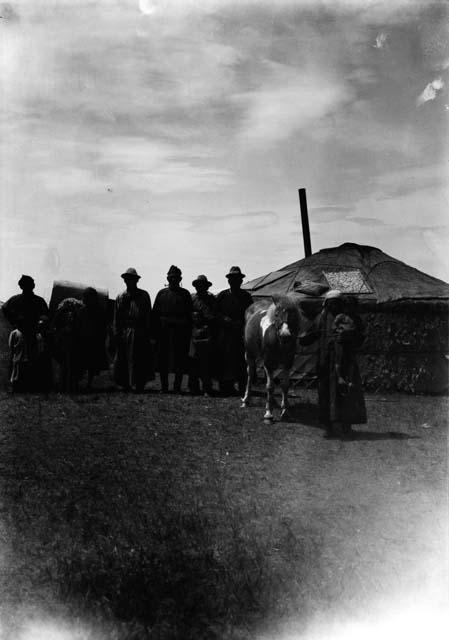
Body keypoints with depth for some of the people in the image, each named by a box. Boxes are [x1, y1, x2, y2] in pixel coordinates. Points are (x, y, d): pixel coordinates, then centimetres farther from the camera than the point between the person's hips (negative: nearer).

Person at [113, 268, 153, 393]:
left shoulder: (144, 295, 7)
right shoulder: (120, 297, 12)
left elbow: (148, 316, 5)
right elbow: (116, 318, 11)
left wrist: (147, 334, -3)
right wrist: (116, 334, 2)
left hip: (140, 334, -2)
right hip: (124, 333, 2)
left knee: (141, 360, -2)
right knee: (122, 360, 2)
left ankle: (139, 385, 5)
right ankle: (126, 385, 11)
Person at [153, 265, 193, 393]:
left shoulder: (185, 294, 8)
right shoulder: (162, 293, 10)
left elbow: (190, 315, 4)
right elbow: (155, 314, 7)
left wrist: (188, 333, -4)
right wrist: (156, 332, -1)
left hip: (180, 331, -1)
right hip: (164, 331, 1)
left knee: (180, 359, 0)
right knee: (163, 359, 4)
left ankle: (177, 387, 9)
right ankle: (164, 387, 12)